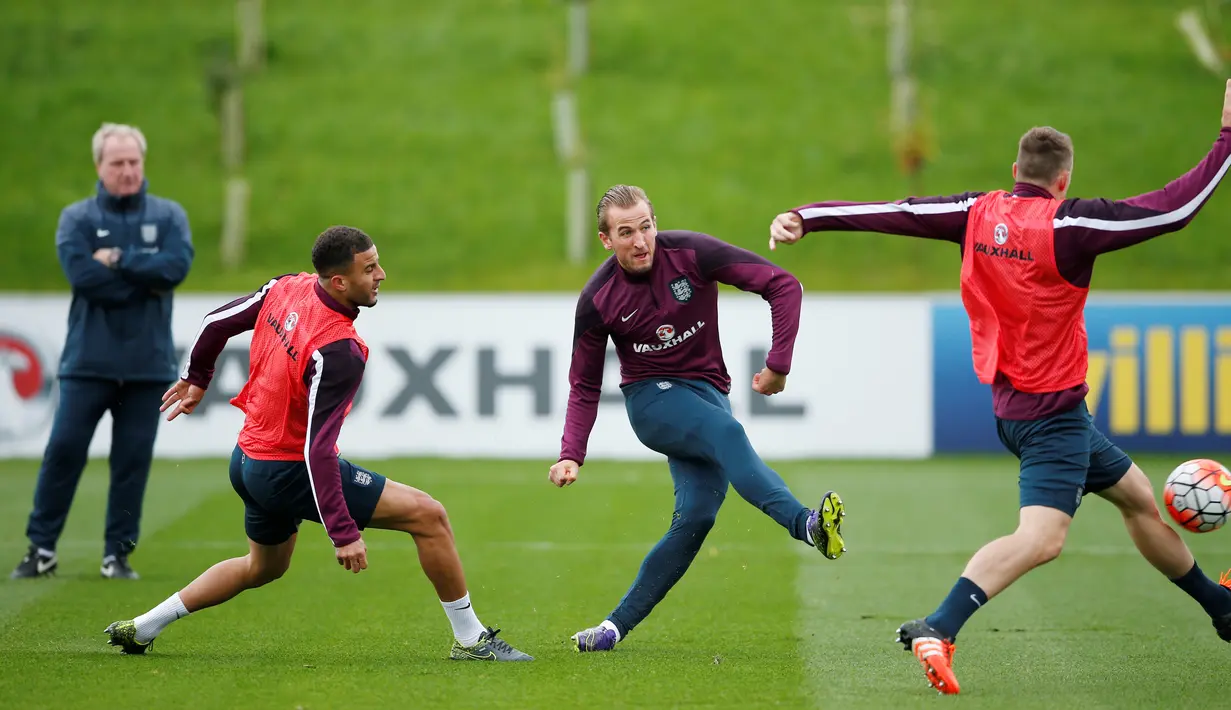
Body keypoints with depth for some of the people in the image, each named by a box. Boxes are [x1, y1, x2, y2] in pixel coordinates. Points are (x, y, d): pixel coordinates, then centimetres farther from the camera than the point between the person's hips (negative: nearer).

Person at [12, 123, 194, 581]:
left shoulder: (168, 216, 7)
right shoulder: (77, 218, 2)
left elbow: (176, 266, -12)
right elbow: (83, 275, -14)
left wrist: (118, 259, -13)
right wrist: (146, 279, -11)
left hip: (148, 364, 1)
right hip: (88, 361, -1)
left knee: (133, 460, 3)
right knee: (63, 451, -3)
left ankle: (118, 553, 11)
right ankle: (41, 548, 6)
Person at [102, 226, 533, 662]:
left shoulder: (287, 288, -4)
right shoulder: (340, 352, -28)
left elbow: (217, 323, 11)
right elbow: (318, 447, -29)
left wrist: (196, 378, 30)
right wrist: (343, 532, -28)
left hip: (247, 460, 9)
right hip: (291, 473, -9)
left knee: (263, 567, 33)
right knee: (428, 516, -6)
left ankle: (140, 628, 34)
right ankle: (471, 640, 0)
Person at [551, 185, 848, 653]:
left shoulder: (691, 254, -11)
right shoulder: (597, 300, -7)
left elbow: (783, 286, -9)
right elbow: (584, 386, 3)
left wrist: (778, 365, -15)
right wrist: (571, 454, -10)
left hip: (707, 396, 2)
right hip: (651, 399, -2)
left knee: (696, 517, -18)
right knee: (728, 433, -35)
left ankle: (617, 626, -8)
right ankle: (806, 525, -56)